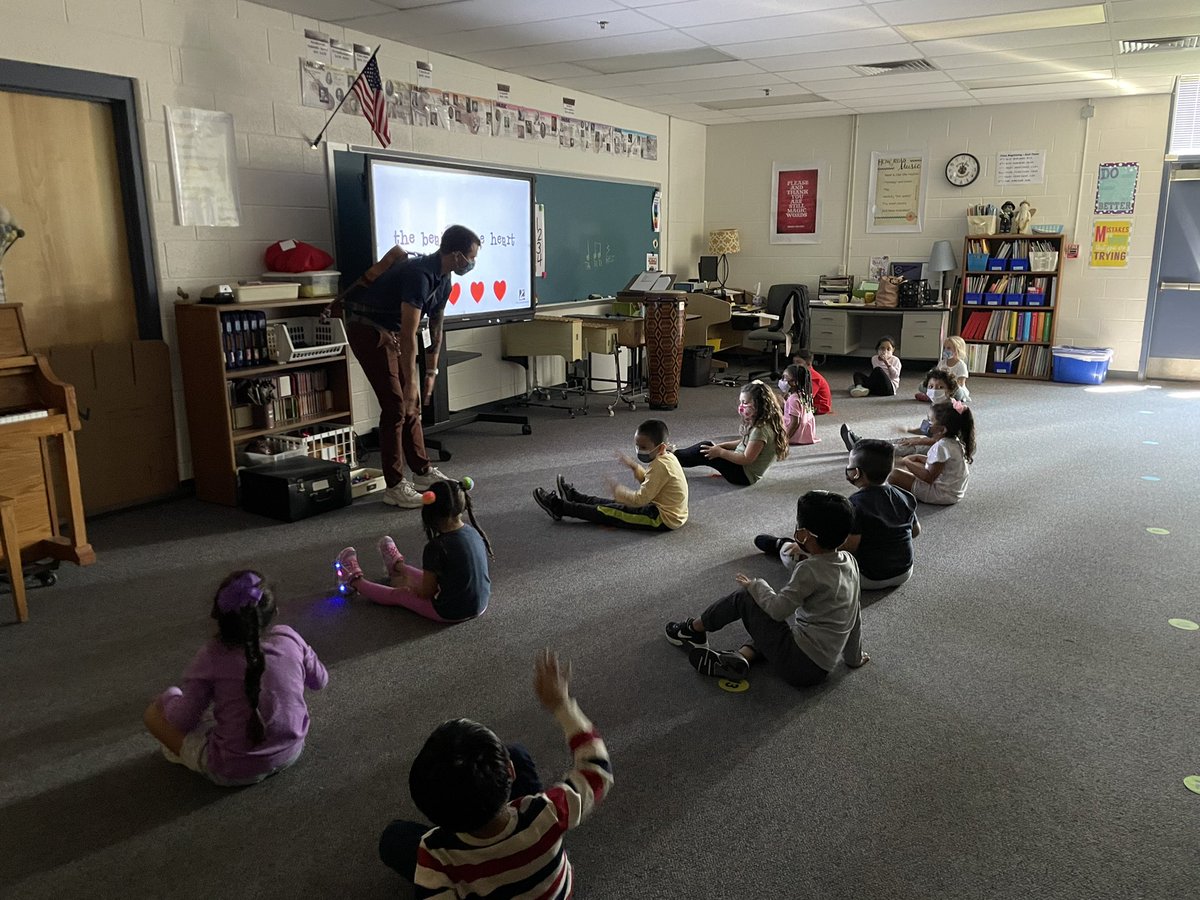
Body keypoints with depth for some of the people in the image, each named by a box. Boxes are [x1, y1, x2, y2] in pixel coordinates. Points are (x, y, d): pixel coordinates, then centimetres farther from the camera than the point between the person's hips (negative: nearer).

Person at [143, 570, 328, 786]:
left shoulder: (211, 657, -18)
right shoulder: (289, 638, -11)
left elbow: (183, 720, -9)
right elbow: (320, 681, 4)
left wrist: (168, 697, 11)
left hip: (233, 773, -4)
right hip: (290, 754, 4)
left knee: (154, 711, 8)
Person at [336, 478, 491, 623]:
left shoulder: (437, 546, -26)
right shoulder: (473, 531, -5)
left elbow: (426, 593, -14)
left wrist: (412, 587, 8)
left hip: (451, 613, -6)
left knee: (397, 594, 18)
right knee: (430, 577, 33)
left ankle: (355, 581, 42)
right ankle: (398, 566, 62)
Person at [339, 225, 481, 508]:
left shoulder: (442, 280, 3)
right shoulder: (419, 275, -28)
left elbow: (436, 328, 12)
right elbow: (408, 335, -29)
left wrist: (431, 373, 13)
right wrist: (410, 381, -27)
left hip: (390, 332, 10)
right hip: (367, 329, -9)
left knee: (412, 405, 11)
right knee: (395, 406, -11)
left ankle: (422, 472, 22)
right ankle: (394, 487, -4)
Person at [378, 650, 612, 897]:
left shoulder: (437, 852, -44)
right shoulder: (547, 815, -41)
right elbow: (598, 769, -22)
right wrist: (561, 703, -16)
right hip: (557, 890, 1)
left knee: (394, 837, 11)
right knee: (516, 754, 5)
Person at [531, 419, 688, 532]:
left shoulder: (660, 466, -25)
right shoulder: (668, 457, 6)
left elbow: (641, 499, -26)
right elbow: (649, 482, 19)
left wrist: (617, 490, -13)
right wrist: (635, 467, 5)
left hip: (663, 519, -9)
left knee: (607, 512, -3)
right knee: (617, 504, 20)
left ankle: (559, 507, 7)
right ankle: (574, 497, 37)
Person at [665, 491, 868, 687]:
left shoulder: (809, 570, -20)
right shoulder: (850, 563, 4)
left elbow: (778, 609, -19)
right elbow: (855, 618, 13)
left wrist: (755, 586, 0)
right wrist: (854, 657, 26)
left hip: (798, 665, -8)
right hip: (820, 670, 8)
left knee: (744, 597, 1)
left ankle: (694, 630, 21)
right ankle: (741, 657, 5)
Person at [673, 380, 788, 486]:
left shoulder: (761, 430, -25)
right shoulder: (757, 423, 5)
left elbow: (747, 459, -26)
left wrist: (720, 452, -17)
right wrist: (720, 446, 6)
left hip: (744, 475, -9)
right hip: (744, 472, 9)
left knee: (704, 451, -11)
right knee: (707, 445, 7)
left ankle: (674, 458, 6)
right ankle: (676, 455, 13)